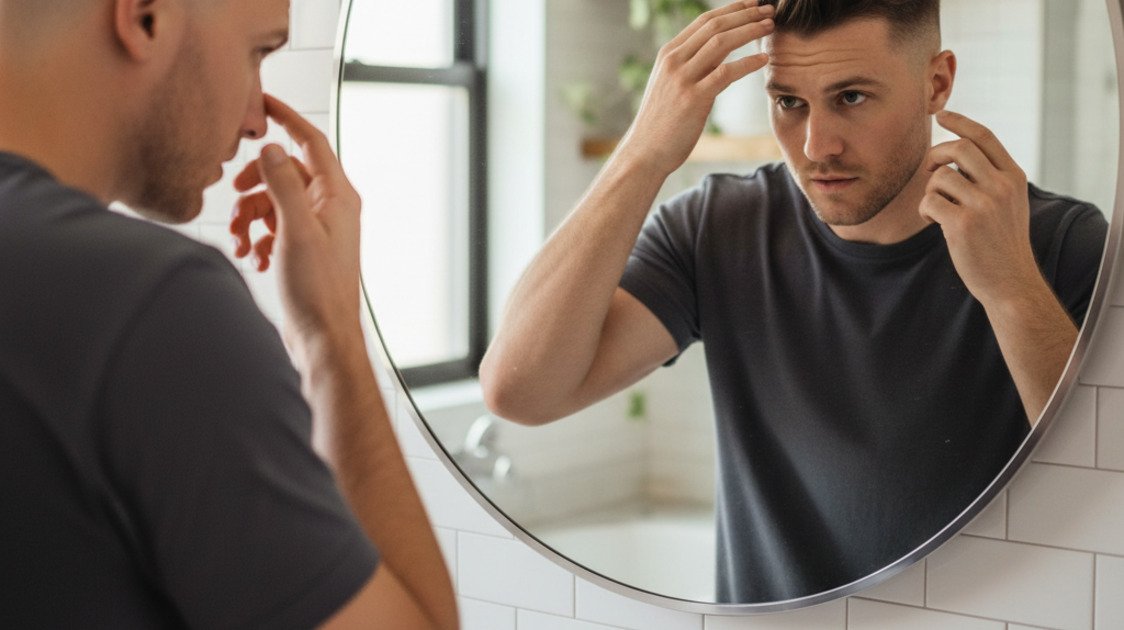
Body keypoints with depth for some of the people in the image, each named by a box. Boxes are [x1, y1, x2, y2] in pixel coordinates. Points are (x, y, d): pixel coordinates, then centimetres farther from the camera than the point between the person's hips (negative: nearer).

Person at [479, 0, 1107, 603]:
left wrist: (1012, 288, -27)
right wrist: (645, 154, -19)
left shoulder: (1064, 246, -8)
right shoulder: (721, 229, -3)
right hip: (760, 609, 1)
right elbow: (520, 389, -14)